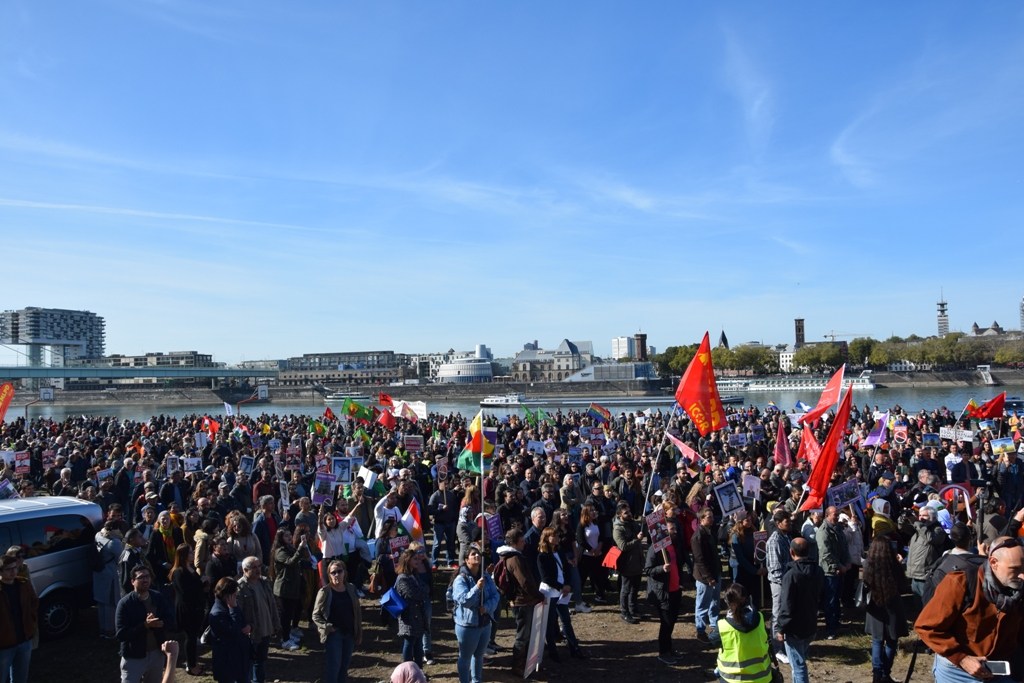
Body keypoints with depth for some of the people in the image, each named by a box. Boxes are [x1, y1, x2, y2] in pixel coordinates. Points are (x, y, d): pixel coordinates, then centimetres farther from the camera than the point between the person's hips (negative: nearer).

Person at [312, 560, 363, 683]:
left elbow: (357, 613, 9)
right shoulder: (324, 592, -9)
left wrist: (359, 633, 6)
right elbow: (316, 615, -5)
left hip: (349, 635, 4)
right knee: (332, 668, -5)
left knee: (343, 668, 12)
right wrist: (327, 627, -16)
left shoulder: (351, 589, 3)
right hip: (333, 635, -4)